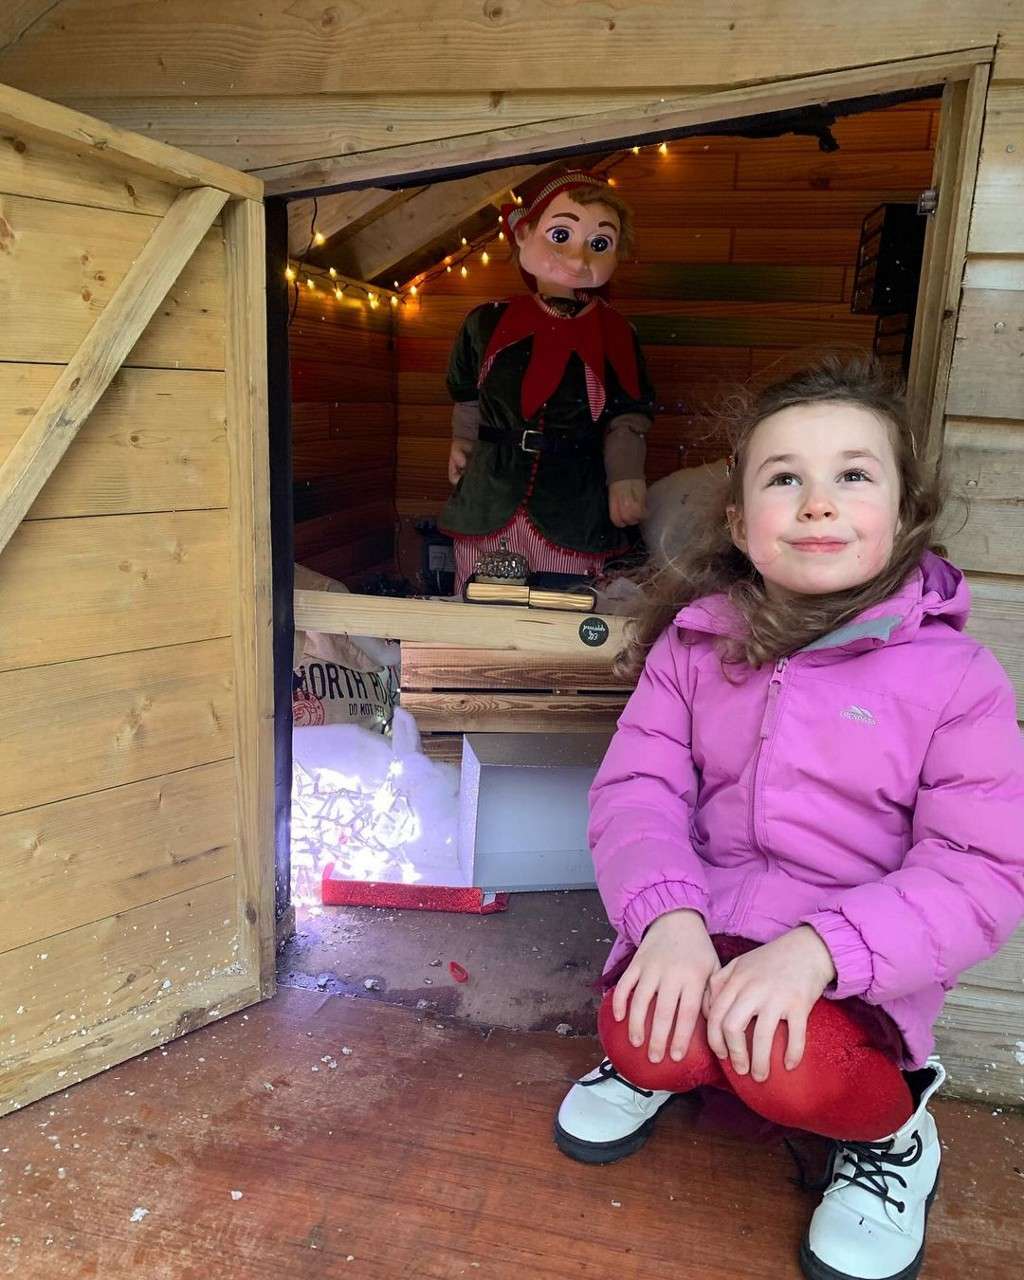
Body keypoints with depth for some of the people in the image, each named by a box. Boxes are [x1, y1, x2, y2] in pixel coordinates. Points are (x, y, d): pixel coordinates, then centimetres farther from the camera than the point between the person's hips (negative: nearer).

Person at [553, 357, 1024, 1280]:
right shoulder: (696, 643, -2)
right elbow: (636, 785, -5)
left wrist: (820, 947, -27)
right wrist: (668, 914, -24)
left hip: (858, 967, -2)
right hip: (702, 924, 3)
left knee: (790, 1070, -29)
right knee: (643, 1043, -22)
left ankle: (894, 1132, 8)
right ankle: (652, 1066, 18)